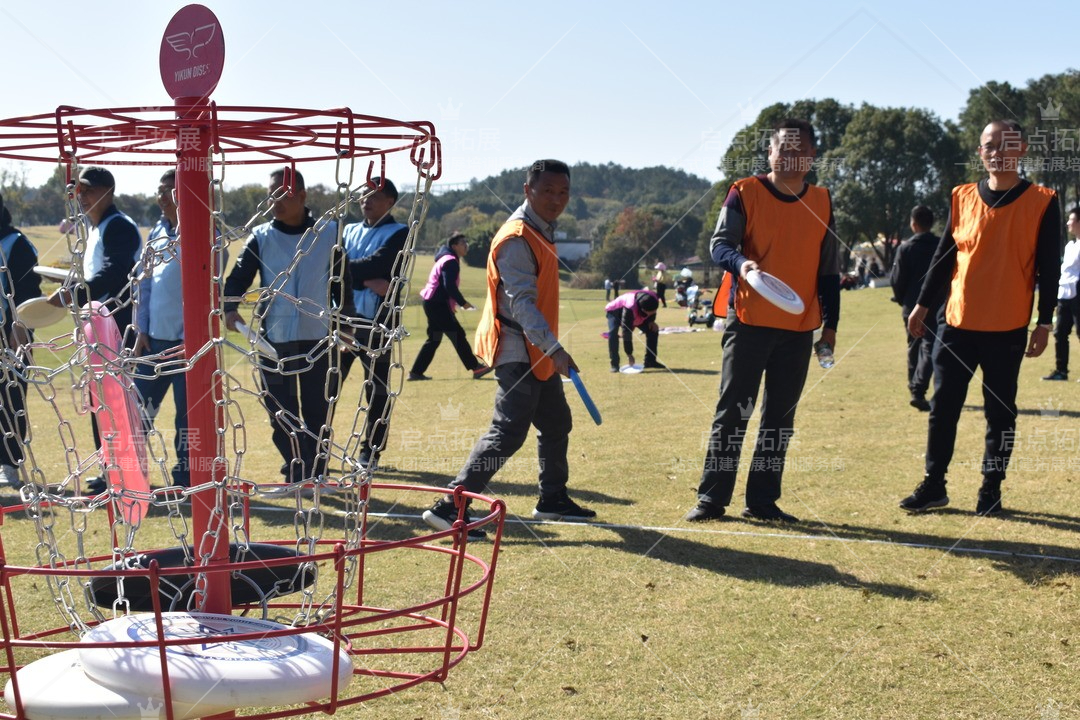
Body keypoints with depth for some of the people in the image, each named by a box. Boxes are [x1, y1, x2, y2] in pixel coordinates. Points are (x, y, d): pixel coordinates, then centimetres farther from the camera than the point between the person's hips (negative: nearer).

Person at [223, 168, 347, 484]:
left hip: (318, 340, -1)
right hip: (273, 342, 1)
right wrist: (230, 307, -25)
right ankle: (297, 473, 13)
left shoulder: (328, 233, 2)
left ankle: (314, 475, 16)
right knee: (280, 414, 3)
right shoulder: (260, 237, 2)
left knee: (319, 412, 4)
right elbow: (239, 276, -6)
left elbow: (341, 282, 9)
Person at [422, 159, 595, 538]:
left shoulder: (541, 232, 14)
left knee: (556, 423, 20)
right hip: (517, 351, -10)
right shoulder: (516, 239, -18)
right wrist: (553, 349, -37)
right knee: (508, 432, -16)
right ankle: (449, 506, -15)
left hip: (538, 352, 10)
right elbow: (522, 302, -27)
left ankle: (553, 499, 36)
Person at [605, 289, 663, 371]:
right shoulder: (630, 309, -47)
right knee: (613, 333, -31)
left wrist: (652, 321, -14)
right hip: (616, 311, -6)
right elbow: (626, 332, -42)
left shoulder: (654, 299, -31)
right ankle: (614, 365, -25)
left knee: (652, 330, -4)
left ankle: (650, 361, 7)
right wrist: (629, 354, -38)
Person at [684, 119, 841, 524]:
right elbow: (719, 243, -8)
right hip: (749, 322, -4)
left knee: (780, 418, 7)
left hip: (800, 328, 4)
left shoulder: (822, 202, 10)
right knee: (732, 412, -2)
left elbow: (829, 270, 13)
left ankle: (762, 501, 15)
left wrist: (830, 324, 10)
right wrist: (740, 263, -30)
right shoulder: (745, 193, -1)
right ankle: (711, 499, 5)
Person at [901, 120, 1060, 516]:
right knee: (943, 406, 5)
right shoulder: (963, 197, 6)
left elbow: (1048, 268, -2)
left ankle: (991, 489, 17)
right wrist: (923, 304, 10)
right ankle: (933, 485, 14)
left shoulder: (1042, 202, -2)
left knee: (1000, 411, 6)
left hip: (1008, 329, -2)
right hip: (957, 323, 3)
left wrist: (1044, 323, -5)